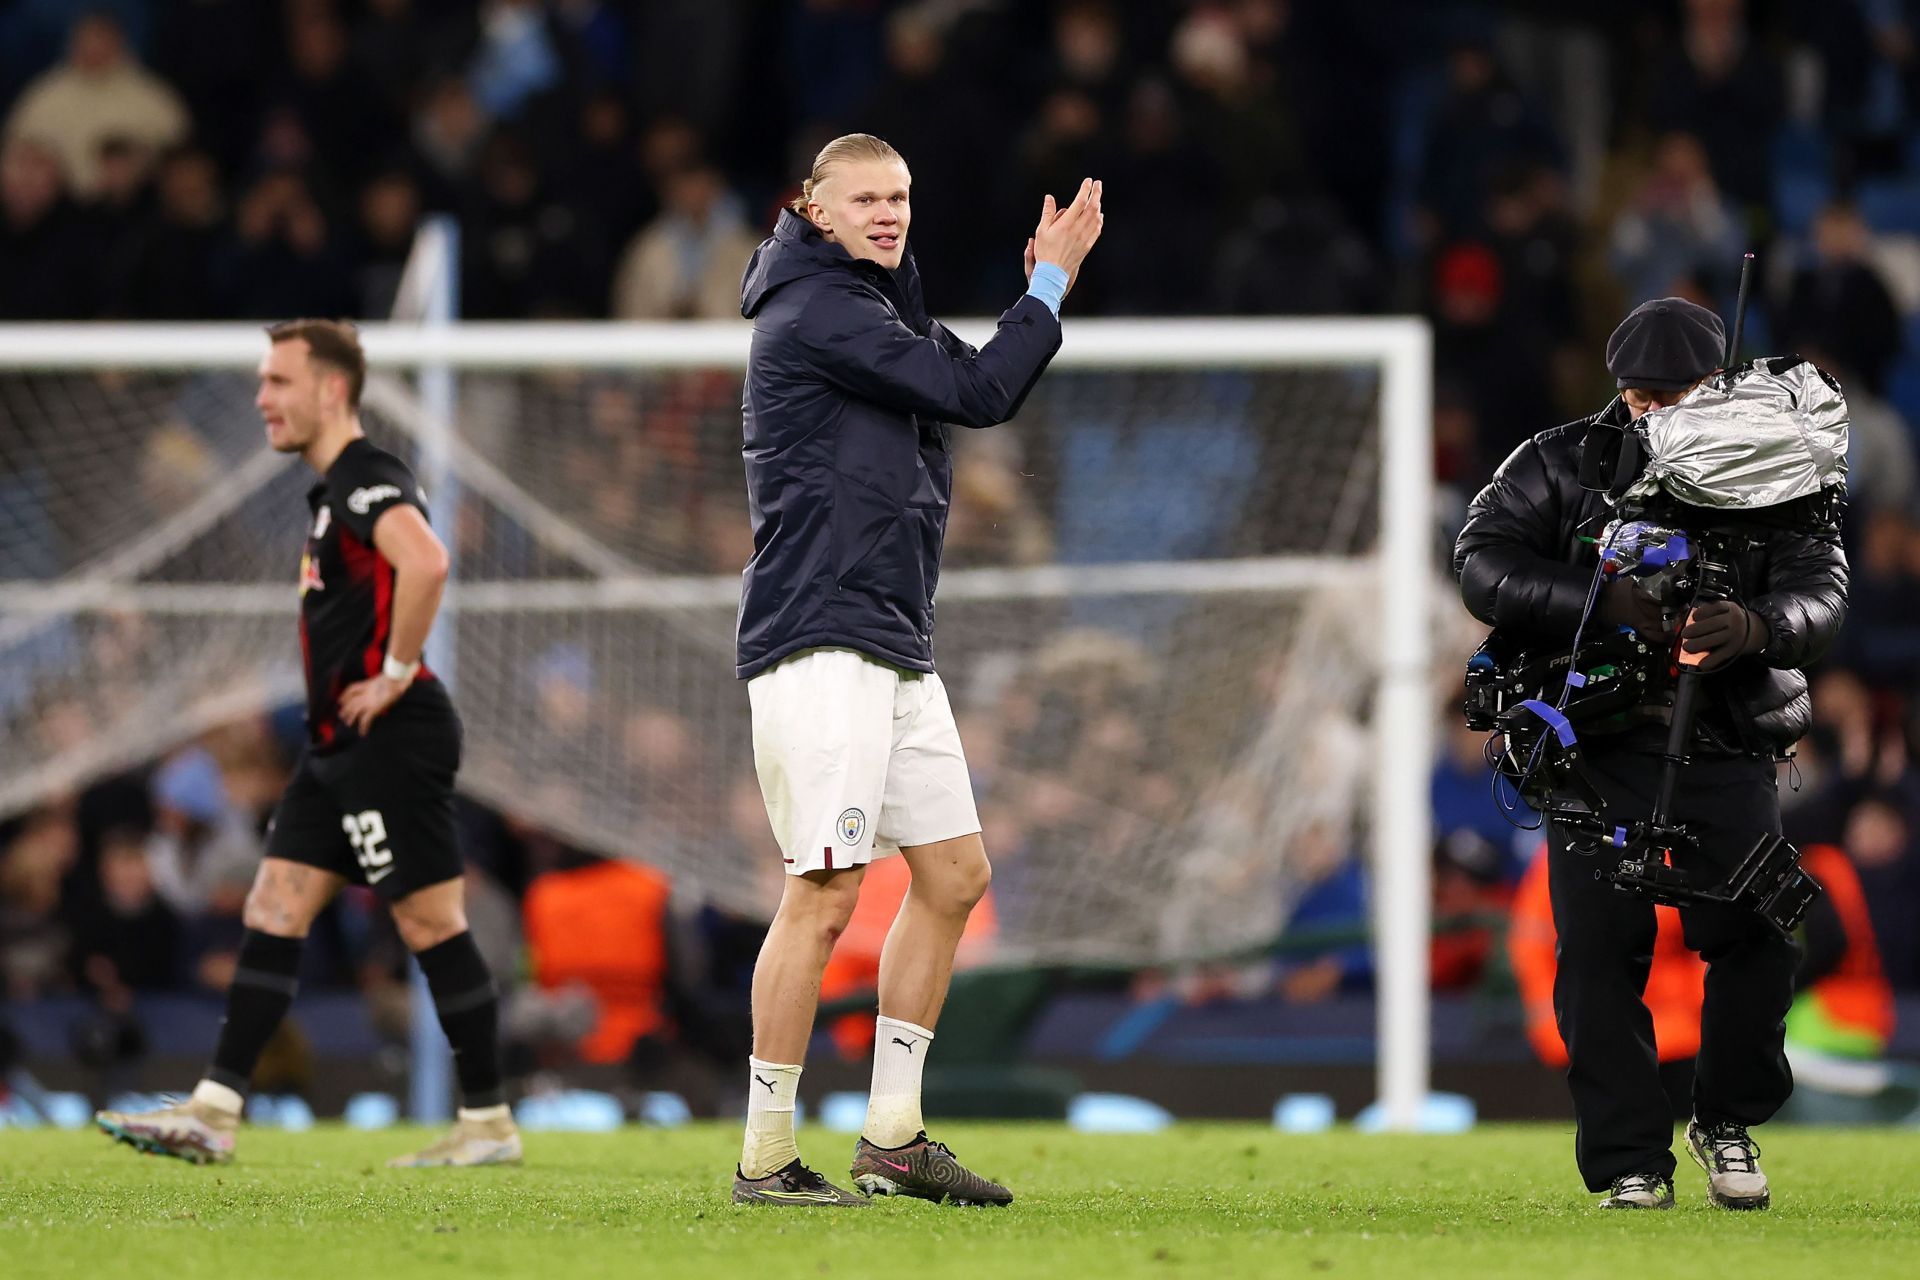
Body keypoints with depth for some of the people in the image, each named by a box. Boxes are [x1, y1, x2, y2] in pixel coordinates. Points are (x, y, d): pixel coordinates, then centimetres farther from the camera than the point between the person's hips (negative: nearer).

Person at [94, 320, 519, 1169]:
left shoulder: (367, 479, -14)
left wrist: (396, 674, -24)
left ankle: (489, 1124, 1)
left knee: (432, 924, -5)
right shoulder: (336, 490, 18)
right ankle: (213, 1114, 3)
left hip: (390, 741, -11)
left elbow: (426, 563, -33)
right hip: (341, 748, 11)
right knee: (272, 914, 5)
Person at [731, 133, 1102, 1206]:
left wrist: (1046, 284, 7)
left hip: (895, 653, 10)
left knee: (955, 874, 11)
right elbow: (979, 396, -14)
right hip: (822, 645, -10)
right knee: (827, 895, -11)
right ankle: (766, 1158, -7)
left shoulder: (867, 305, 21)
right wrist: (1052, 284, -5)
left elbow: (976, 388, 20)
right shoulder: (818, 308, -10)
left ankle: (893, 1135, 16)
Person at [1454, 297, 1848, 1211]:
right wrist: (1607, 602, -23)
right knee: (1602, 949, -6)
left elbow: (1822, 589, -7)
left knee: (1756, 936, -10)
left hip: (1728, 747, 0)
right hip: (1598, 747, 0)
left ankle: (1727, 1120, 14)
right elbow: (1483, 566, -9)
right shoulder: (1560, 465, 3)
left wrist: (1756, 626, -31)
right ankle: (1629, 1162, 2)